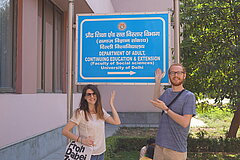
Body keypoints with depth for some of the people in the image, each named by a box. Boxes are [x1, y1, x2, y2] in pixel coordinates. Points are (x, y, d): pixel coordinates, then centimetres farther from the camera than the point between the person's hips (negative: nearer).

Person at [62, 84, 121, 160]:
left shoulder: (101, 111, 5)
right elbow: (65, 131, -15)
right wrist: (81, 140, -25)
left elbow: (117, 122, -5)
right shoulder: (80, 113, -13)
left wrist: (111, 104, -2)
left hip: (101, 152, 5)